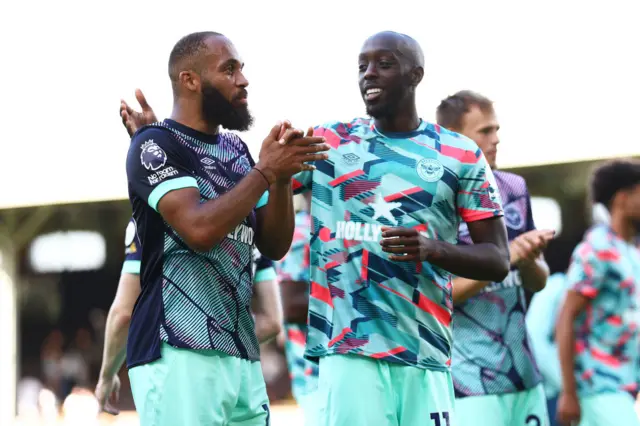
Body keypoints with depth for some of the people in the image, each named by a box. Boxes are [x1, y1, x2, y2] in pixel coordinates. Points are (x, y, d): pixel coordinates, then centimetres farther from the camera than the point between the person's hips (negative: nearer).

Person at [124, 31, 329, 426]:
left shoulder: (236, 150, 17)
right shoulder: (156, 144, -5)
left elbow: (274, 246, 14)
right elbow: (200, 228, -19)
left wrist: (282, 177, -1)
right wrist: (266, 170, -11)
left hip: (242, 352, 7)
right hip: (180, 352, -7)